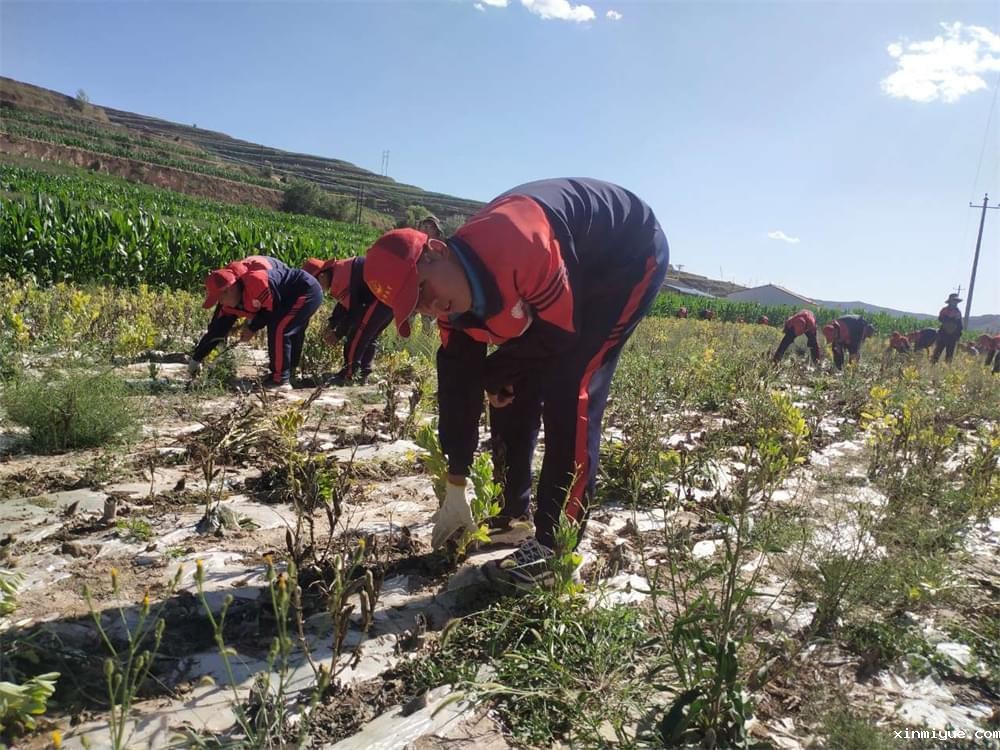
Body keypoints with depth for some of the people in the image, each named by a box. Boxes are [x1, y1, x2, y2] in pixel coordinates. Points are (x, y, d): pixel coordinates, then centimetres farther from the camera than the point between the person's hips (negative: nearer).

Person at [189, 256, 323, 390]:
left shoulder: (256, 279, -34)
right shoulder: (230, 300, -3)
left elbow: (274, 309, -23)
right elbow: (217, 328, 2)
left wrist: (253, 328, -10)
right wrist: (196, 359, 2)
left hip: (308, 292, -9)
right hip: (291, 298, 9)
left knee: (278, 330, -17)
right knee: (290, 337, 17)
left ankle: (280, 380, -8)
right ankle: (286, 376, 32)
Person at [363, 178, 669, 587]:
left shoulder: (514, 246, -38)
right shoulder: (452, 302, -12)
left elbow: (564, 331, -28)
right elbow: (457, 386, -6)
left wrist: (494, 373, -10)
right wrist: (455, 489, -3)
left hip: (631, 255, -7)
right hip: (575, 277, 8)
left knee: (569, 391, -20)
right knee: (514, 391, 2)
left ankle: (555, 544, -12)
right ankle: (513, 514, 18)